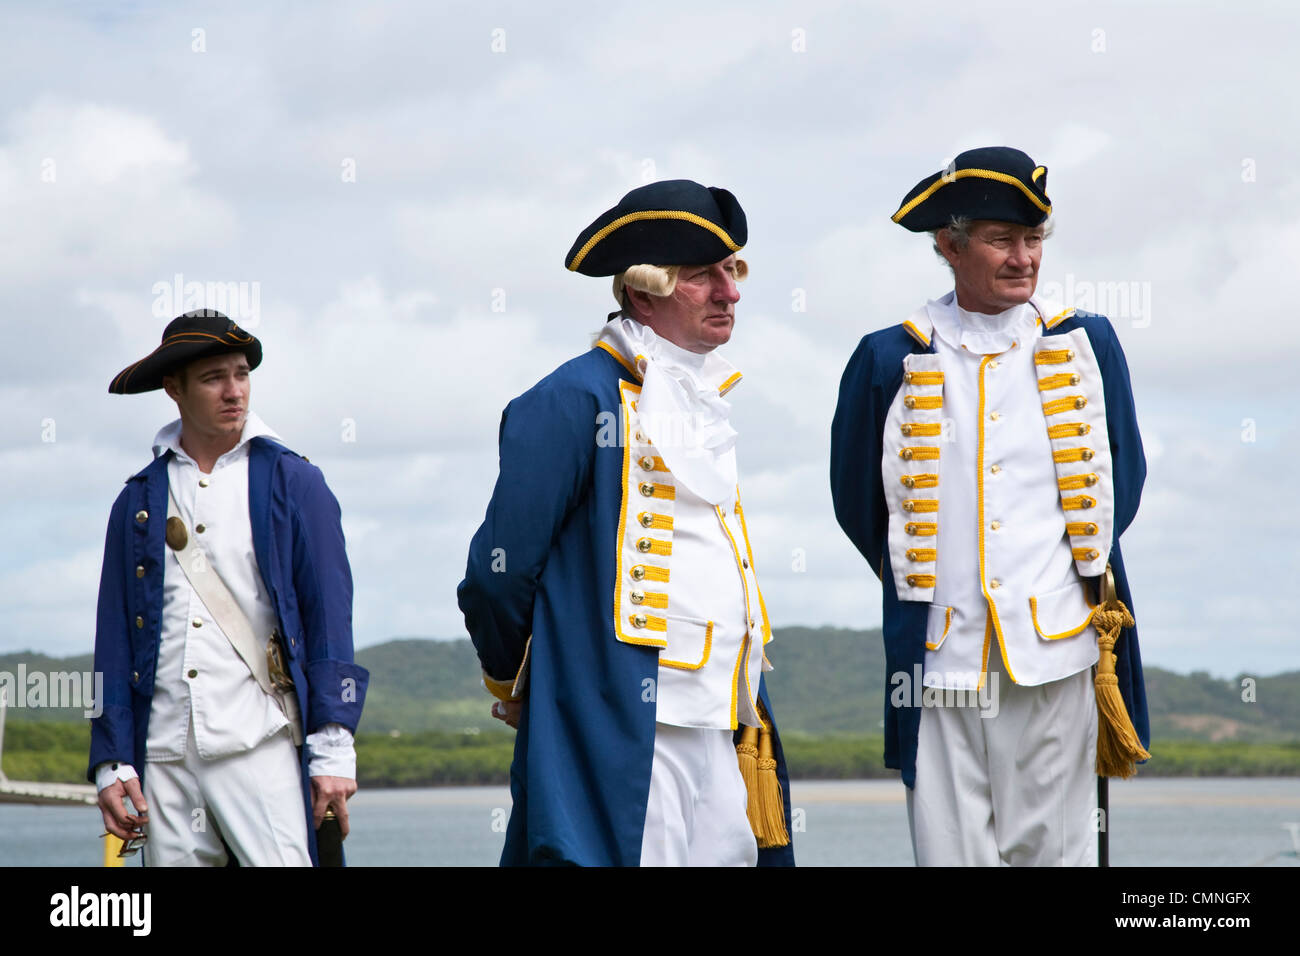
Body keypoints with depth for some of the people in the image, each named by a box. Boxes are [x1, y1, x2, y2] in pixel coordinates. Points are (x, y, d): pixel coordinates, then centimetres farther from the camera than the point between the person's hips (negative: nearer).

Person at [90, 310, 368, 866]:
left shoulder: (293, 483, 7)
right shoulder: (140, 501, 14)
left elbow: (330, 617, 3)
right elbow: (114, 640, 13)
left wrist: (332, 748, -4)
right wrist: (111, 761, 5)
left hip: (262, 743, -3)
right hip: (164, 751, 3)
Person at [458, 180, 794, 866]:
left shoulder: (703, 403, 19)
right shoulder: (573, 401, -9)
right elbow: (498, 574, -7)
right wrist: (512, 685, 6)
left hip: (720, 732, 8)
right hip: (620, 733, -8)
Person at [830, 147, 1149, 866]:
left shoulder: (1085, 346, 7)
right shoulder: (891, 362, 4)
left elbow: (1119, 477, 19)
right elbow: (857, 502, 15)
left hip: (1055, 650, 0)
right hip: (939, 661, 0)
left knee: (1052, 846, 1)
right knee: (949, 850, -1)